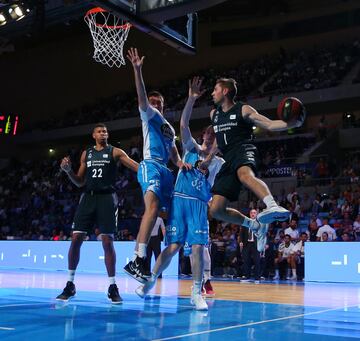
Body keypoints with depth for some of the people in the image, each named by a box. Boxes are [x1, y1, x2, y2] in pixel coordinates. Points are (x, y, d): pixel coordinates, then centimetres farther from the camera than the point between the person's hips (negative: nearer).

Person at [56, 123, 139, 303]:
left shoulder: (115, 152, 5)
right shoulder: (86, 153, 16)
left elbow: (136, 166, -4)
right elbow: (80, 182, 17)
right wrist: (68, 170, 0)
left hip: (107, 198, -3)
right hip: (88, 197, 3)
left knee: (107, 241, -7)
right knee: (76, 238, -3)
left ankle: (112, 287, 2)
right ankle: (70, 285, 9)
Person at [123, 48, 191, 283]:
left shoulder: (170, 128, 31)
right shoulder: (149, 114, 10)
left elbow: (173, 152, 31)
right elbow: (142, 97, -8)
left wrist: (180, 163, 8)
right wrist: (138, 70, -20)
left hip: (165, 170, 9)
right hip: (150, 165, -9)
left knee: (155, 211, 5)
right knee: (152, 206, -29)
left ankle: (138, 259, 10)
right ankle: (139, 260, -40)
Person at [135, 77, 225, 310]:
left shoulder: (218, 162, 15)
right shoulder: (191, 147, 11)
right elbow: (183, 124, -3)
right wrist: (192, 99, -13)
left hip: (200, 205, 1)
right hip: (179, 200, -1)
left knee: (198, 247, -8)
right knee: (173, 246, -3)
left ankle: (197, 293, 1)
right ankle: (151, 280, 16)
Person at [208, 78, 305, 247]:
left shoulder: (243, 110, 4)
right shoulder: (214, 114, 22)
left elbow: (270, 125, -3)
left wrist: (293, 123, -18)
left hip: (243, 150, -7)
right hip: (228, 160, 7)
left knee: (245, 175, -45)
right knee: (216, 210, -2)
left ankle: (273, 206, -65)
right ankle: (255, 225, 13)